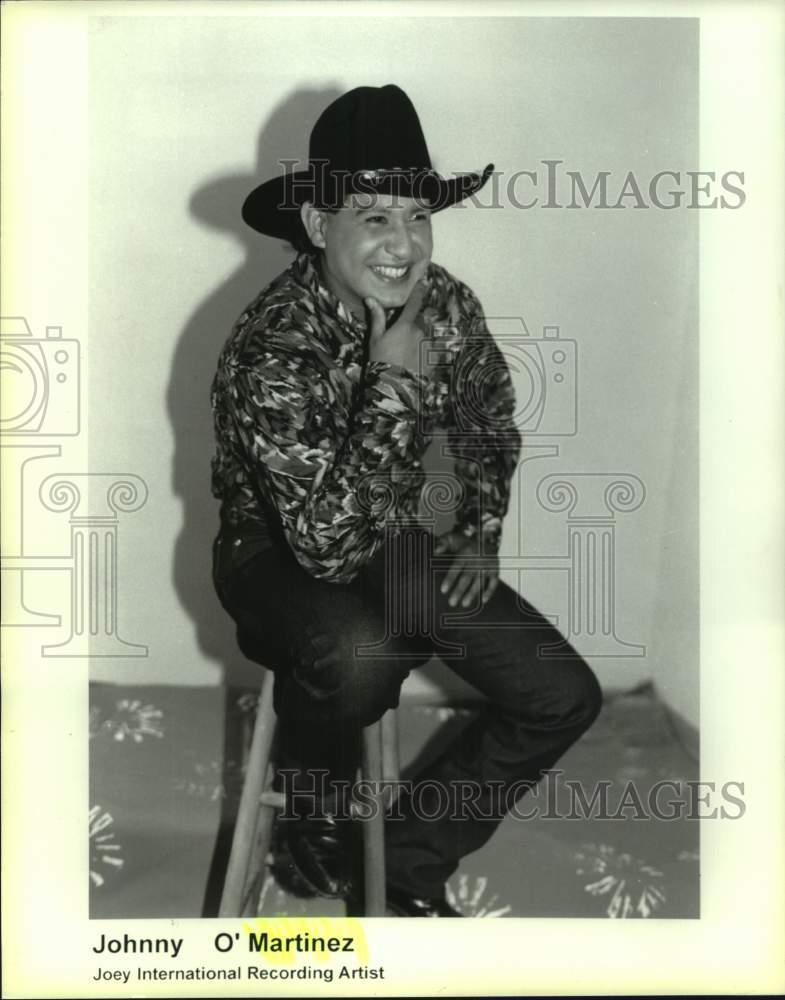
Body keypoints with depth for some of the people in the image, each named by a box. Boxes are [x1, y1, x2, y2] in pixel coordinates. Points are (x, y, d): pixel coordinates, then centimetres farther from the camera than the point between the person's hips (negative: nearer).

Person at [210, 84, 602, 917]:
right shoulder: (275, 349, -29)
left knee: (566, 696, -7)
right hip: (277, 557, -6)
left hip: (392, 540, 6)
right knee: (355, 652, -40)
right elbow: (327, 545, -35)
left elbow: (488, 421, 12)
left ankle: (411, 860, 12)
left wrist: (480, 531, 1)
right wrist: (394, 383, -35)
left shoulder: (445, 306, -10)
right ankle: (316, 818, -5)